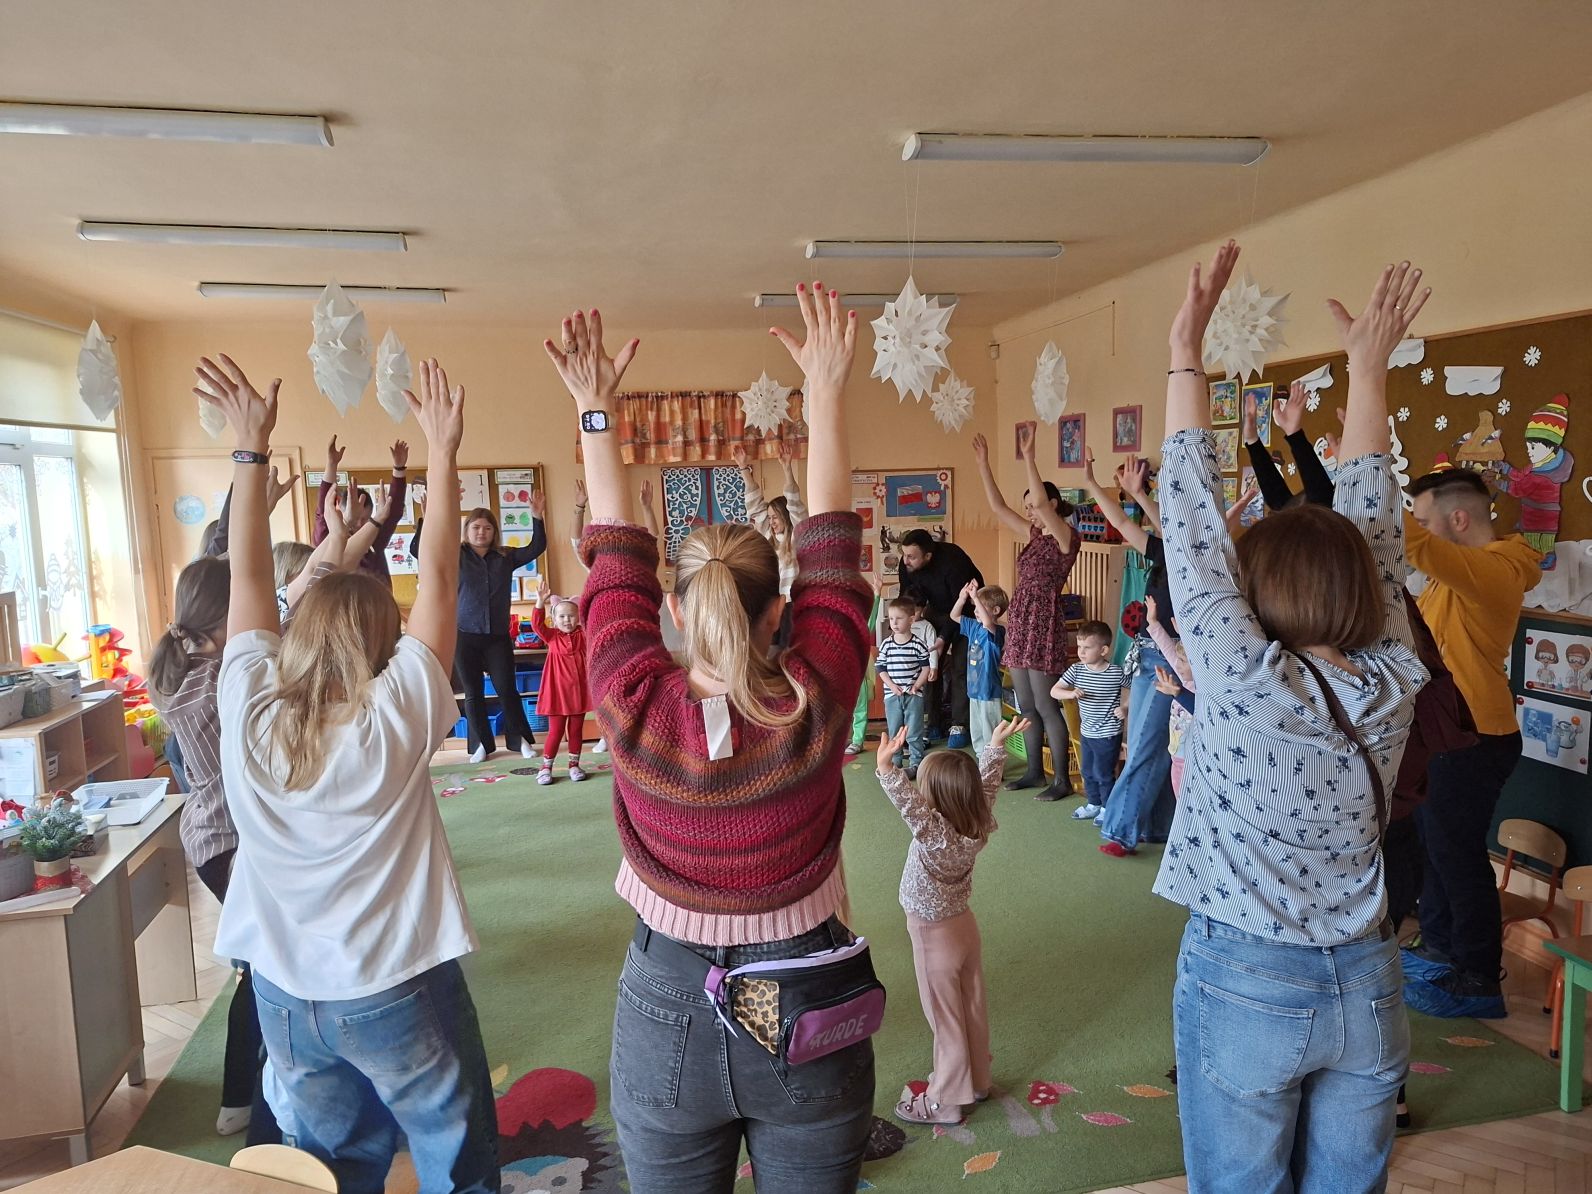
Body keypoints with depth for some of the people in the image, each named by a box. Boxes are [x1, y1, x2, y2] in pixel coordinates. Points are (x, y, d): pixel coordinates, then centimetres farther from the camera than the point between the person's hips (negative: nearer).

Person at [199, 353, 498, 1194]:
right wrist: (442, 451, -11)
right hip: (398, 993, -4)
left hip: (285, 995, 5)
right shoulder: (397, 719, -19)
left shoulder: (248, 712, -10)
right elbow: (438, 581, -16)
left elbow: (248, 580, -2)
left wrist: (250, 448, 2)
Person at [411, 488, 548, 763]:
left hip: (498, 637, 1)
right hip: (465, 636, -1)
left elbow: (536, 548, 4)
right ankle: (482, 744, 18)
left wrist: (537, 519, -9)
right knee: (473, 693, 7)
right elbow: (417, 549, -8)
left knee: (507, 689, 2)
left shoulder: (505, 557, 6)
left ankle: (519, 739, 16)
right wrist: (425, 519, -22)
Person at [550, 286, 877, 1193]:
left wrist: (597, 411, 4)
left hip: (668, 1014, 1)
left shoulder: (637, 708, -20)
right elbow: (831, 547, -10)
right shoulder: (816, 705, -21)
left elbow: (618, 561, -6)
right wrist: (827, 389, -2)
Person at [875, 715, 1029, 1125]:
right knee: (972, 1009, 21)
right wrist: (996, 744, 11)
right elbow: (986, 780, 2)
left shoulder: (935, 834, -33)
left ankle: (945, 1100, 22)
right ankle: (976, 1081, 39)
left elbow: (910, 805, -49)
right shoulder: (977, 823, -13)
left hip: (934, 936, -7)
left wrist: (886, 769, -60)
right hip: (963, 925, 7)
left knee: (945, 1019, 7)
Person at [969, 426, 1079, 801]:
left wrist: (1028, 456, -30)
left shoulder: (1067, 537, -9)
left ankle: (1062, 779, 3)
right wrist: (983, 464, 12)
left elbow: (1042, 502, -25)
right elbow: (998, 508, 16)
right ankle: (1034, 771, 22)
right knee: (1026, 706, 12)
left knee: (1046, 706, -5)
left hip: (1044, 622, -8)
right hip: (1020, 621, 9)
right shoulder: (1035, 535, 14)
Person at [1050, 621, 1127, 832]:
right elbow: (1054, 691, -6)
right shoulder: (1076, 670, -6)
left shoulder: (1117, 673, -17)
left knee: (1103, 773, 2)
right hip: (1087, 732, 6)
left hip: (1108, 734, -6)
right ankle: (1094, 804, 36)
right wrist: (1071, 693, -24)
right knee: (1087, 771, 18)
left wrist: (1124, 707, -18)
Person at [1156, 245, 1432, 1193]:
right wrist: (1371, 369, 9)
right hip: (1366, 986, 5)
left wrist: (1187, 357, -12)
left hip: (1244, 985, -4)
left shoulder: (1244, 681, -20)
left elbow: (1195, 524, -17)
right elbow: (1374, 527, 2)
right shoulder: (1393, 682, -7)